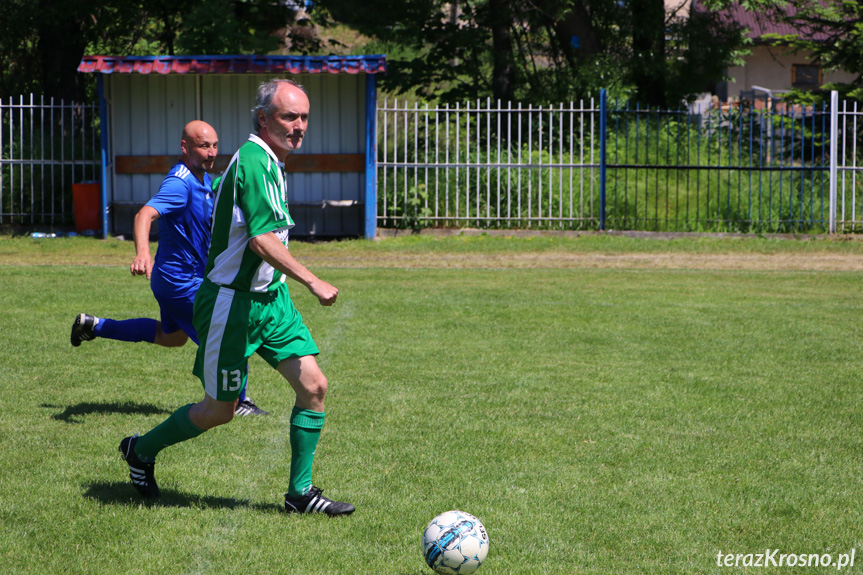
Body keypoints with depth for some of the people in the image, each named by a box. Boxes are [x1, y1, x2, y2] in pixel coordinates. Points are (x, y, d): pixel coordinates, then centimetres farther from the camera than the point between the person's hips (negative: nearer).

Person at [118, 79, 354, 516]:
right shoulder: (253, 161, -21)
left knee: (314, 386, -1)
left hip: (271, 297, 9)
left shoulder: (269, 162, 10)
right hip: (233, 303, -9)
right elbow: (262, 239, -30)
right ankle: (141, 450, 28)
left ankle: (300, 492, 8)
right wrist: (313, 282, -30)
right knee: (220, 410, 5)